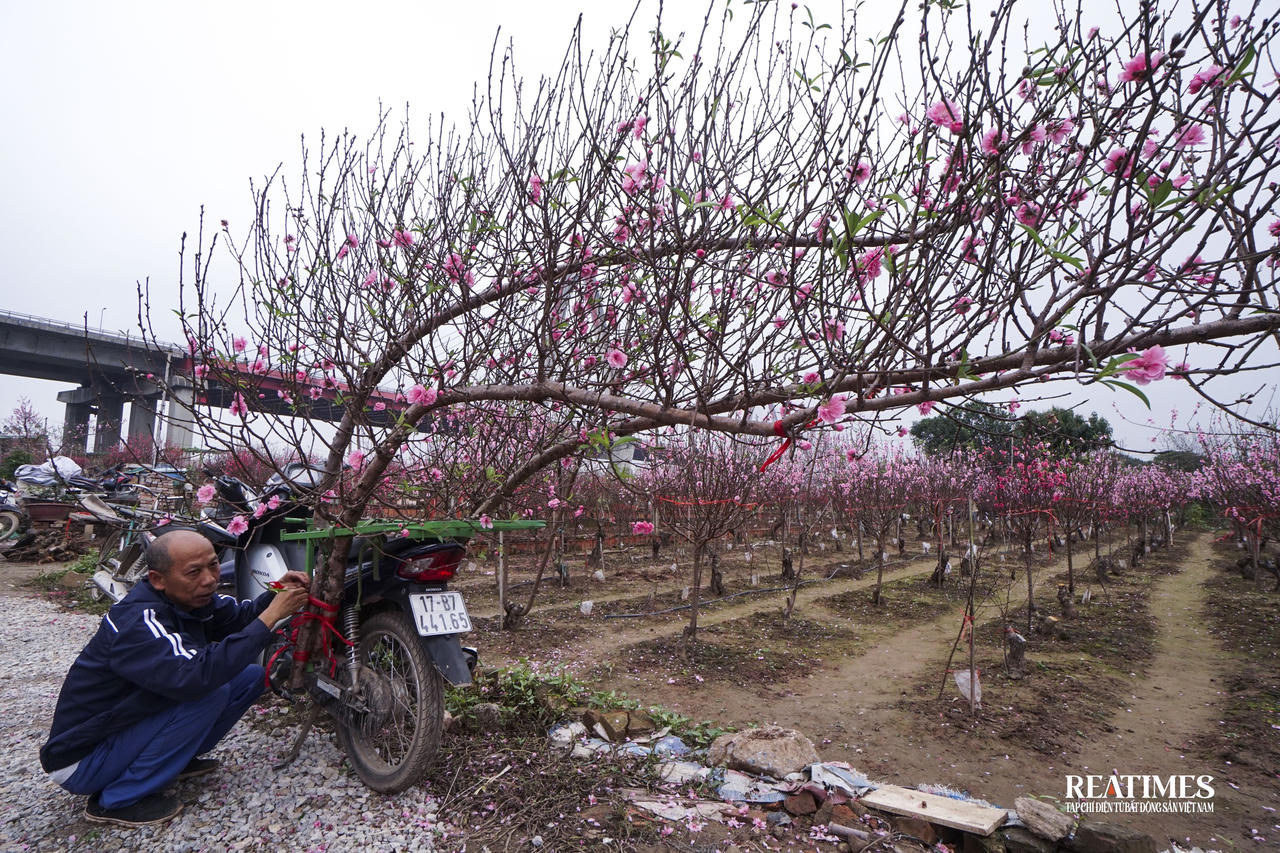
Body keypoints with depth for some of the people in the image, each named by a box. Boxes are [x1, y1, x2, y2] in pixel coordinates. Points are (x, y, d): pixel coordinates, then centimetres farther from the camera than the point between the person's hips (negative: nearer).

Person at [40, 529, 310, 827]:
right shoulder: (137, 621, -32)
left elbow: (239, 616, 3)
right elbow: (195, 676, -44)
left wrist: (277, 594, -18)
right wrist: (269, 617, -41)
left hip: (133, 722, 8)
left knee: (251, 676, -2)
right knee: (211, 691, -28)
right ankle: (116, 800, -10)